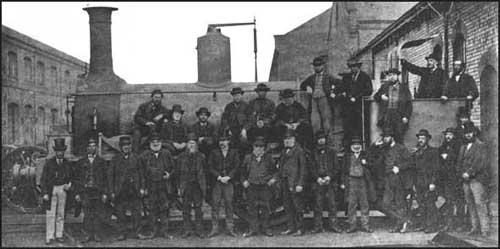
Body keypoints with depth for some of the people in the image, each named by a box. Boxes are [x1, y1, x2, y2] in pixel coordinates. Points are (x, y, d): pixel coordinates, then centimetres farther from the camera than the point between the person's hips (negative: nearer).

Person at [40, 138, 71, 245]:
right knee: (50, 214, -5)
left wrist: (68, 184, -7)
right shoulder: (49, 163, -4)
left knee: (60, 213, 7)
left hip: (62, 189, 3)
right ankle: (49, 237, -1)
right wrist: (45, 193, -11)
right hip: (51, 189, -2)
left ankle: (59, 235, 13)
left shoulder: (67, 163, 5)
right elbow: (43, 179, -3)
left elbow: (71, 177, 15)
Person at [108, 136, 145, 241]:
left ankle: (136, 232, 10)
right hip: (120, 191, -1)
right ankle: (122, 233, 11)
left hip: (134, 190, 1)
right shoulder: (115, 159, 3)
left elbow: (141, 173, 9)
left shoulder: (135, 157, 7)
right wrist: (111, 192, -2)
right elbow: (110, 176, 3)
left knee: (136, 212, 0)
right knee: (120, 213, 2)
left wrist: (142, 188, 2)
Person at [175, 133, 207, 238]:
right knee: (186, 209, 2)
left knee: (198, 208, 2)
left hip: (198, 186, 0)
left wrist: (203, 185, 1)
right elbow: (178, 172, 7)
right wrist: (179, 186, 1)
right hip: (186, 185, 0)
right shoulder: (182, 156, 7)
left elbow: (204, 172, 8)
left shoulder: (201, 156, 7)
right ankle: (187, 230, 8)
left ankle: (199, 230, 8)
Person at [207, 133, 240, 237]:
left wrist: (228, 177, -10)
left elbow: (236, 167, 3)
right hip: (217, 182, 0)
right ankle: (215, 228, 1)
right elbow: (210, 167, 4)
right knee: (215, 204, -3)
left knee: (229, 204, 0)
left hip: (229, 182, 0)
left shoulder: (234, 152, 10)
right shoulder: (214, 153, 10)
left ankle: (230, 228, 4)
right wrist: (219, 177, -8)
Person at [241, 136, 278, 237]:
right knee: (252, 209, 2)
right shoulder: (248, 158, 8)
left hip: (265, 187, -1)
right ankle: (253, 229, 9)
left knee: (265, 208, 2)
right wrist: (244, 181, 5)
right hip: (252, 187, 1)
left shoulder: (268, 158, 7)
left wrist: (274, 178, -2)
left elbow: (274, 170, 14)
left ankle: (266, 229, 11)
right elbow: (243, 171, 17)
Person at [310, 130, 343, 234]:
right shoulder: (314, 153, 9)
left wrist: (330, 177, -8)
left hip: (330, 182, 0)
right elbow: (312, 168, 8)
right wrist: (317, 178, -7)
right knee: (318, 205, -1)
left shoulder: (331, 151, 8)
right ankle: (318, 226, 4)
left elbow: (337, 167, 6)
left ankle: (333, 225, 5)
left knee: (332, 204, -2)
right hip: (318, 182, 0)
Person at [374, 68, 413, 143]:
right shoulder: (384, 87, 17)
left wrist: (406, 116, -5)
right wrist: (380, 96, -2)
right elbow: (375, 97, 21)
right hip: (386, 114, 1)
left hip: (399, 115, -1)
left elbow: (409, 104, 7)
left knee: (399, 136, -10)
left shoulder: (404, 88, 11)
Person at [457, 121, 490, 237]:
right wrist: (463, 173, -2)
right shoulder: (463, 147, 19)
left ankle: (485, 229, -10)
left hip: (477, 179, -6)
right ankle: (475, 228, 7)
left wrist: (469, 173, -14)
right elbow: (459, 162, 16)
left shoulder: (481, 146, 0)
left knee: (480, 203, -11)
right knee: (470, 204, 4)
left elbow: (480, 162, -10)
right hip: (466, 180, 6)